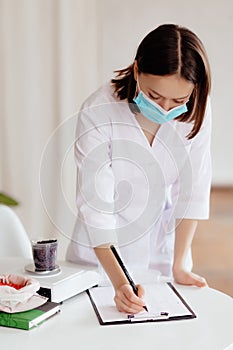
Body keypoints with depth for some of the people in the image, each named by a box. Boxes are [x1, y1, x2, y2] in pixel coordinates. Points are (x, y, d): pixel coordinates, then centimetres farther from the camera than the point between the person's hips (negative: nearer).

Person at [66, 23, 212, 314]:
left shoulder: (196, 110, -17)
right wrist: (118, 282, -36)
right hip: (105, 247, -3)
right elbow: (96, 207, -28)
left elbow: (193, 189, -11)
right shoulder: (97, 114, -27)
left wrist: (179, 264, -12)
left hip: (164, 237, 3)